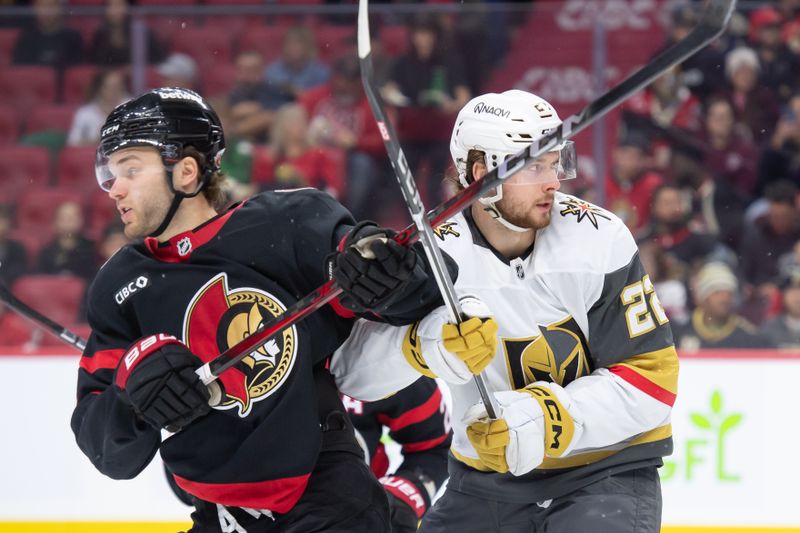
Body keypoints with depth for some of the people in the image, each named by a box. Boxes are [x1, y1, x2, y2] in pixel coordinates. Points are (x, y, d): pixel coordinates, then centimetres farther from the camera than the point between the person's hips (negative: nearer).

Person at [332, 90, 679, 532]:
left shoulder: (599, 241, -14)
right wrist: (425, 346, -36)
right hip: (486, 476, 3)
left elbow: (652, 377, -14)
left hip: (605, 467, -3)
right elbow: (354, 369, -16)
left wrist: (546, 420, -27)